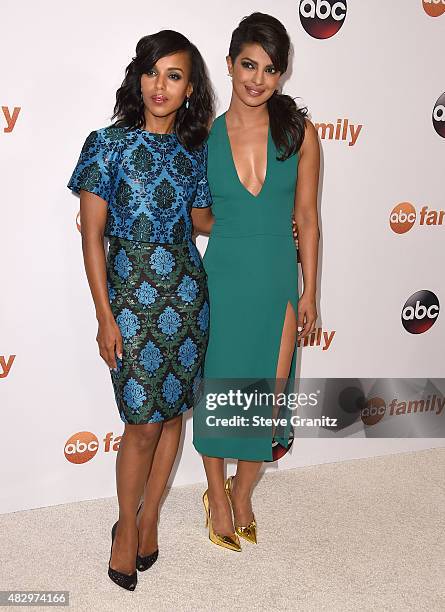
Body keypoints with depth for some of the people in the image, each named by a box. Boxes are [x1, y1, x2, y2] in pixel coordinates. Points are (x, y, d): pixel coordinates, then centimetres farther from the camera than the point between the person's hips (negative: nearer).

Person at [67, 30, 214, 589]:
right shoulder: (108, 143, -6)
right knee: (143, 422, 0)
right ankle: (127, 527, 24)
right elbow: (92, 235, -7)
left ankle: (149, 517, 32)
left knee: (173, 412, 11)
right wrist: (104, 317, -10)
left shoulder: (196, 151, 6)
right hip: (130, 296, -4)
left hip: (187, 293, 4)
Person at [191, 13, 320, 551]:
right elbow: (198, 217, 7)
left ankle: (242, 494, 35)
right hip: (222, 283, 0)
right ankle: (217, 496, 34)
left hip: (278, 285, 1)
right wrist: (239, 230, -6)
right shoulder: (204, 136, -4)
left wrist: (309, 291, 1)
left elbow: (306, 217, 1)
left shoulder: (299, 132, -3)